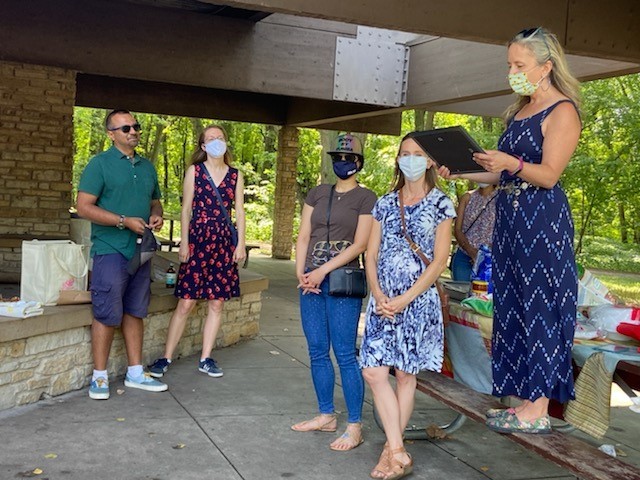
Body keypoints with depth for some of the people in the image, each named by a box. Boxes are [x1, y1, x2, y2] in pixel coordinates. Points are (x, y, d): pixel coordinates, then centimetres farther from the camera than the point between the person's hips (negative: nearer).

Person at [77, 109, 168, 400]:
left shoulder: (147, 166, 16)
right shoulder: (100, 164, -4)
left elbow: (155, 201, 25)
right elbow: (84, 207, -11)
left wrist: (157, 215, 1)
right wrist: (125, 221, -17)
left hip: (140, 252, 6)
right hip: (110, 250, -6)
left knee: (135, 313, 12)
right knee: (107, 315, -4)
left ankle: (135, 373, 20)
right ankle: (99, 377, 8)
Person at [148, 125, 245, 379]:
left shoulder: (235, 175, 10)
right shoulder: (194, 171, 4)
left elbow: (239, 211, 9)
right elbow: (186, 209, 3)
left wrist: (241, 243, 2)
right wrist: (184, 242, -4)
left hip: (224, 241, 3)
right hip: (198, 238, -3)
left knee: (216, 303, 5)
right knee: (186, 302, -4)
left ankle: (206, 359, 15)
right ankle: (166, 358, 5)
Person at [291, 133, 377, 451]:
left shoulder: (365, 198, 0)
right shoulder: (317, 194, 15)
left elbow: (359, 244, -8)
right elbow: (303, 237, 11)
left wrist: (323, 271, -14)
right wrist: (301, 273, -3)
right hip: (311, 281, 6)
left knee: (345, 354, -5)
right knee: (317, 351, 10)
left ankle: (354, 426, 2)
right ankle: (326, 415, 23)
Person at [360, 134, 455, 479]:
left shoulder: (440, 204, -1)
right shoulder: (385, 204, 11)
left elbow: (439, 260, -7)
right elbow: (371, 255, 8)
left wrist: (405, 299, -14)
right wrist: (377, 293, -9)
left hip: (418, 300, -4)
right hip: (382, 300, 4)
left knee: (405, 374, 4)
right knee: (373, 371, -5)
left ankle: (392, 450, 15)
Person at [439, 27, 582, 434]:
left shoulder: (563, 112, -6)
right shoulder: (520, 110, 20)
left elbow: (548, 174, -14)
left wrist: (511, 163, -30)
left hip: (542, 219, -9)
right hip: (510, 217, 9)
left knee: (539, 308, -5)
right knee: (512, 307, 8)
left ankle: (538, 411, 1)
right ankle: (524, 401, 16)